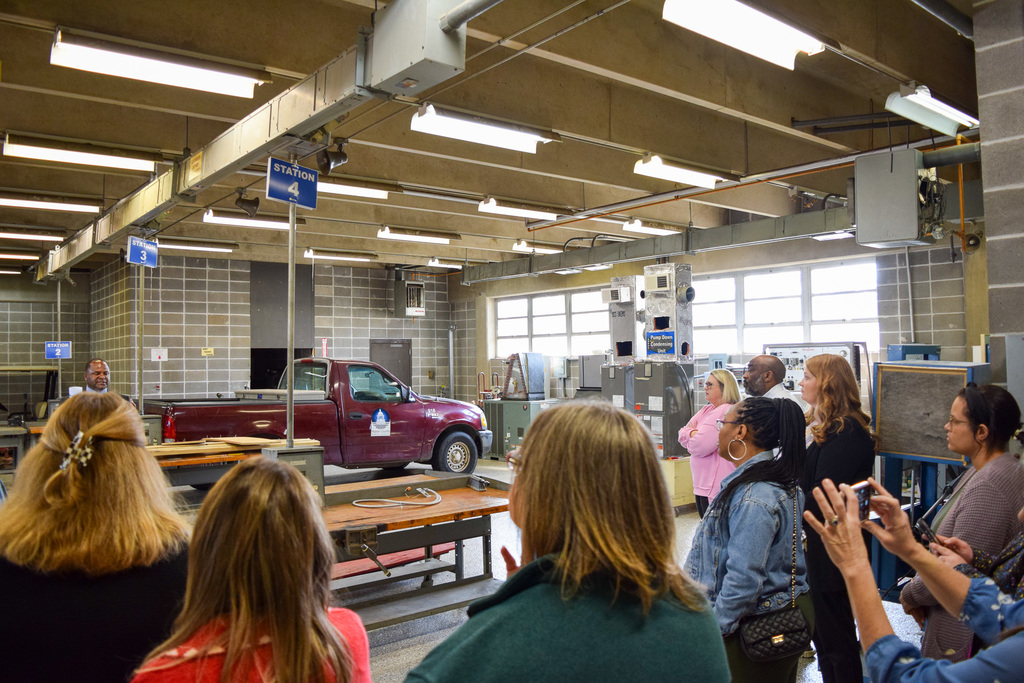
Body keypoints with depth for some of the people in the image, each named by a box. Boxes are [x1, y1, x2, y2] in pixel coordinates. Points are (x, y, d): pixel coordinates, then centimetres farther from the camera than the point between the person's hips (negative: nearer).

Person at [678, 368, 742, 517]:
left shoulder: (725, 412, -16)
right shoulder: (707, 410, 16)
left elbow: (701, 446, -22)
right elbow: (682, 434, 13)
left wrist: (689, 441, -1)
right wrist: (693, 433, -8)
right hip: (702, 485, 10)